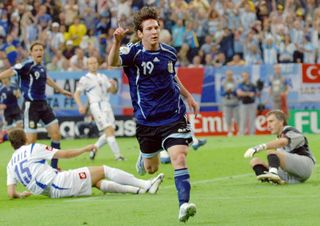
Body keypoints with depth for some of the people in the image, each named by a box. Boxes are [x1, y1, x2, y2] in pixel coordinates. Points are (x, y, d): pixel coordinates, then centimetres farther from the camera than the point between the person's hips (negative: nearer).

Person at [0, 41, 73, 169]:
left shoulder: (41, 67, 10)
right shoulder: (27, 66, -14)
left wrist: (61, 90, 46)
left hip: (43, 104, 8)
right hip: (31, 106, -8)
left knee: (56, 133, 4)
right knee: (31, 140, -9)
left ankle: (54, 166, 15)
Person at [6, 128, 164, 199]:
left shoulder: (10, 165, 12)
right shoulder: (32, 148, -2)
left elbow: (11, 194, 2)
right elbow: (64, 154, 0)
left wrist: (23, 194, 23)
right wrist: (84, 149, 13)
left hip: (51, 193, 7)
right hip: (58, 182, -7)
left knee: (97, 183, 19)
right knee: (103, 170, 3)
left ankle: (137, 190, 13)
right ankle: (145, 185, 2)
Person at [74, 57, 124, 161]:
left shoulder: (103, 77, 18)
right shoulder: (85, 79, 2)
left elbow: (112, 91, 20)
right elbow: (76, 94, 0)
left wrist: (113, 85, -2)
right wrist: (80, 105, -16)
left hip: (106, 105, 6)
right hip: (96, 105, -6)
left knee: (111, 131, 3)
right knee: (109, 130, -16)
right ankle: (117, 155, -18)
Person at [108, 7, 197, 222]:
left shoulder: (170, 52, 2)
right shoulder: (134, 52, -11)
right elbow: (113, 62, -34)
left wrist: (188, 96, 27)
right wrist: (117, 41, -52)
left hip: (174, 116, 1)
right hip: (147, 121, -1)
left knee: (179, 158, -19)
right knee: (152, 168, 15)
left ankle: (184, 205, -23)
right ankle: (144, 156, 52)